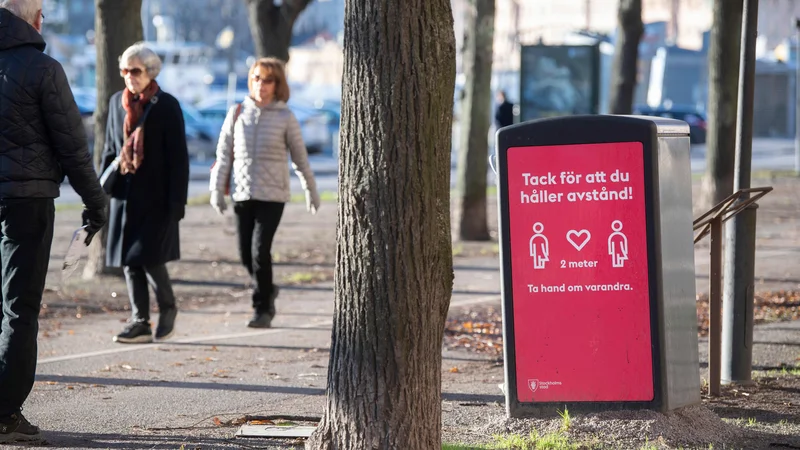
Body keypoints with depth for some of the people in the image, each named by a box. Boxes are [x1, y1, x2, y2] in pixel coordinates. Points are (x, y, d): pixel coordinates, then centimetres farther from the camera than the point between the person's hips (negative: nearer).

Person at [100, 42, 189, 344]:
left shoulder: (166, 105, -5)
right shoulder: (117, 102, 10)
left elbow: (178, 157, -7)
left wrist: (176, 201, -12)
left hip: (155, 195, -5)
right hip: (124, 194, 5)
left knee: (150, 257, -10)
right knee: (129, 261, 4)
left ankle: (167, 308, 13)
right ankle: (140, 322, 11)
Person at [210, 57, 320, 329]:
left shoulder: (285, 118, -2)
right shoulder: (237, 113, 5)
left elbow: (300, 157, 6)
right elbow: (224, 154, 8)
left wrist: (311, 192, 11)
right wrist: (217, 189, 2)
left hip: (272, 195, -3)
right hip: (242, 194, 3)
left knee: (260, 251, -13)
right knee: (246, 255, 6)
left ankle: (263, 309, -2)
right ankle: (267, 291, 33)